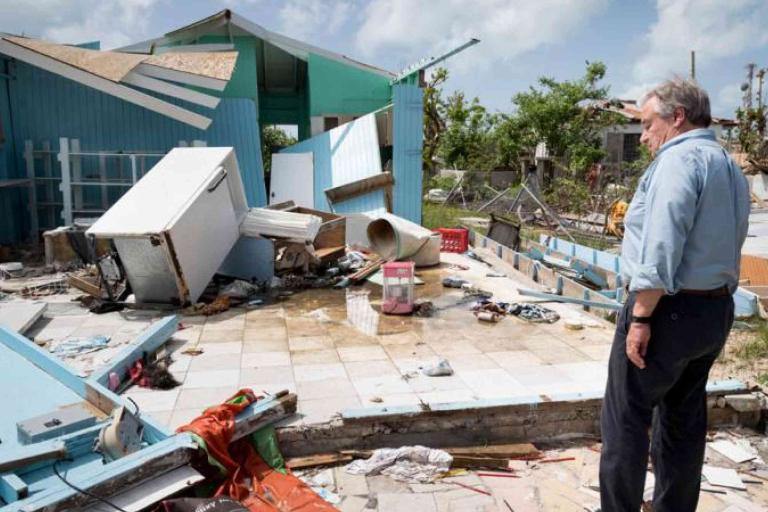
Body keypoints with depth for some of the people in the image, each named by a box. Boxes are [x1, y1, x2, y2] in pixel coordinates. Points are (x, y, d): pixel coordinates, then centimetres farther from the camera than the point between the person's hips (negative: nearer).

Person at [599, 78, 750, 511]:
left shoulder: (680, 158, -15)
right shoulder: (731, 167, 16)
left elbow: (661, 246, -24)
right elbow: (729, 247, 17)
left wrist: (641, 317, -22)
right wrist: (716, 305, 20)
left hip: (670, 309, -9)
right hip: (717, 311, 10)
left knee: (625, 418, 1)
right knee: (685, 420, 17)